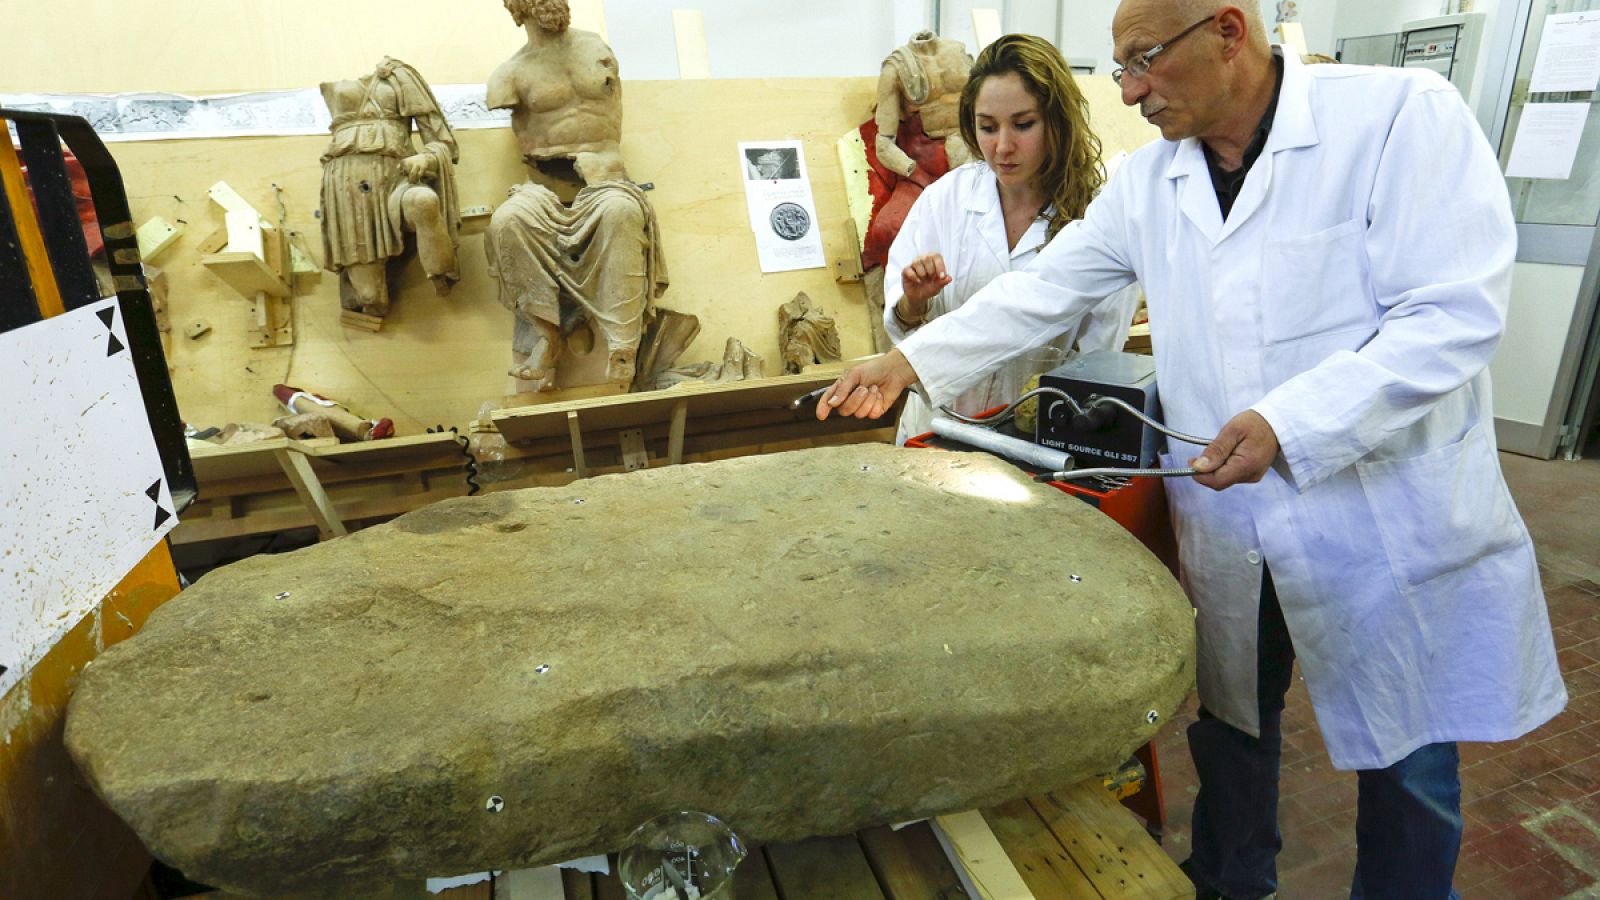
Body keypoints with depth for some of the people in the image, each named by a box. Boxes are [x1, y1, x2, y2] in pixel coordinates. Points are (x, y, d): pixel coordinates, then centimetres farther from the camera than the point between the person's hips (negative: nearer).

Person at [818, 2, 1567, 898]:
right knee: (1227, 725, 19)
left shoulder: (1404, 114, -12)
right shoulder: (1148, 180, 2)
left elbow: (1457, 313, -18)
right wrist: (912, 360, -1)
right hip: (1228, 533, 4)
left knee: (1408, 766, 14)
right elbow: (1041, 292, 5)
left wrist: (1290, 422, -29)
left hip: (1394, 528, -3)